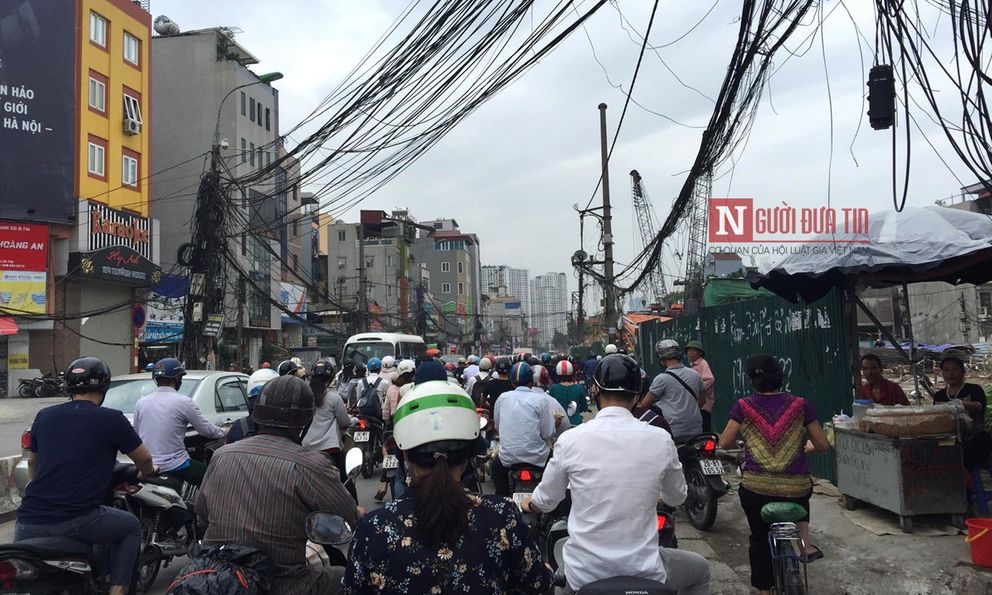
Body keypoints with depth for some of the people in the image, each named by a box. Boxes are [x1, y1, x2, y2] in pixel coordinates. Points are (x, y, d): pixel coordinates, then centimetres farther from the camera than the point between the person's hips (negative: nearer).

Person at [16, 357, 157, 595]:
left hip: (29, 522, 4)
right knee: (132, 526, 20)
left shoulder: (44, 416, 10)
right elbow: (144, 459, 6)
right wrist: (147, 472, 30)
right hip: (77, 520, -4)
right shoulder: (112, 419, -4)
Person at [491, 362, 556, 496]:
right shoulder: (540, 400, -9)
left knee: (497, 468, 33)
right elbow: (548, 434, -10)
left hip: (508, 457, 2)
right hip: (537, 457, -2)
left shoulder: (502, 397, 0)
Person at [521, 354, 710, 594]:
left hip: (584, 574, 1)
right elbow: (676, 498, 9)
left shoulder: (570, 440, -11)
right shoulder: (660, 439, -9)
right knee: (700, 569, 29)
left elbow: (545, 501, 5)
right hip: (644, 571, 0)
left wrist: (529, 503, 29)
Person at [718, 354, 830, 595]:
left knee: (760, 539, 19)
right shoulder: (800, 405, -3)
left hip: (755, 489, -1)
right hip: (796, 489, 1)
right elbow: (823, 446, 2)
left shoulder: (743, 406, -4)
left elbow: (725, 442, -1)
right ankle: (805, 544, 24)